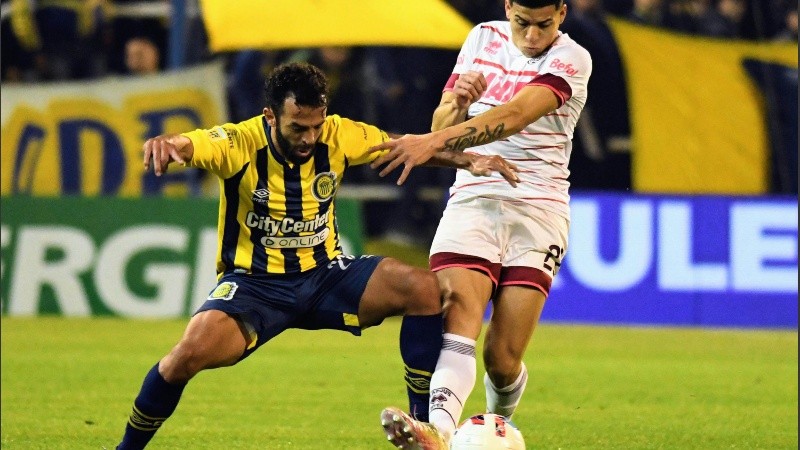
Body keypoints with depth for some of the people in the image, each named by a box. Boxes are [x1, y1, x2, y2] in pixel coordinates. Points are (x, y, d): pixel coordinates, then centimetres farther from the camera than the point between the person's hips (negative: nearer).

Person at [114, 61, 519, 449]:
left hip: (325, 274, 4)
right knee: (192, 351, -32)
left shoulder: (338, 136, -6)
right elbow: (188, 146, -37)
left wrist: (469, 160, -11)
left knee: (425, 288, -18)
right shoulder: (240, 143, -18)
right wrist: (165, 143, -62)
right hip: (254, 283, -4)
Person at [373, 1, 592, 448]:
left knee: (502, 360, -8)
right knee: (458, 320, -24)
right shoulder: (483, 38, 12)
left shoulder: (571, 59, -4)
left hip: (539, 208, -2)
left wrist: (434, 142, -33)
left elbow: (513, 116, -21)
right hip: (472, 199, 3)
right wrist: (458, 102, -12)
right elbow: (442, 124, 13)